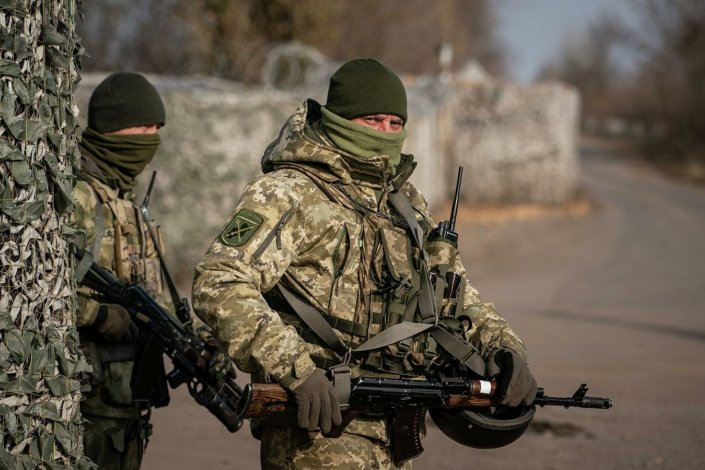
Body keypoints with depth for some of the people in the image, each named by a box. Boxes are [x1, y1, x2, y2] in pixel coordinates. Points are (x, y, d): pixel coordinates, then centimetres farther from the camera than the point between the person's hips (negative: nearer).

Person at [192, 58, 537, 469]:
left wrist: (505, 346, 6)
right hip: (320, 423, -8)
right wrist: (295, 369, -30)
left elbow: (453, 293, 25)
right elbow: (220, 286, -21)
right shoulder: (289, 194, -9)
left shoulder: (406, 202, 16)